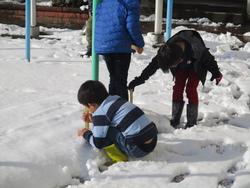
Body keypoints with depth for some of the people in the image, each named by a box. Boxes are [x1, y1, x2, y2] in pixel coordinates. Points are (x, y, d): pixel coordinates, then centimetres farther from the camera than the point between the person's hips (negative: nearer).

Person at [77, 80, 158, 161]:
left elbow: (98, 143, -5)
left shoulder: (100, 112, -9)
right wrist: (93, 119, 32)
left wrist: (86, 134, 13)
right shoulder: (116, 98, 13)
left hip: (138, 149, -9)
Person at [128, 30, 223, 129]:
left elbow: (208, 59, -24)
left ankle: (192, 122, -4)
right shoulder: (167, 50, -31)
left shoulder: (195, 48, -44)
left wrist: (216, 73, -14)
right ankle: (175, 120, 4)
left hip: (196, 67, -4)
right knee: (177, 88, -5)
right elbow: (153, 65, -21)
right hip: (181, 68, 4)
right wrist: (140, 79, -21)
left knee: (191, 89, -13)